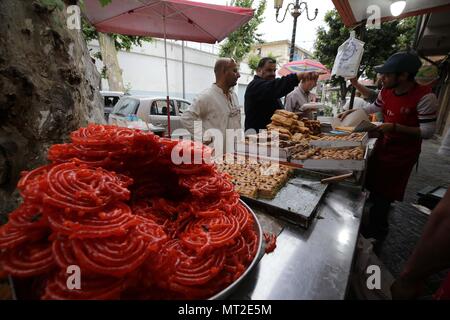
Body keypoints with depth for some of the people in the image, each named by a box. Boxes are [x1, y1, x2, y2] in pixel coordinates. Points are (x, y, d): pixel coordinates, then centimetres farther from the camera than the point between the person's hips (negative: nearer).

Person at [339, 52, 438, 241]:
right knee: (373, 181, 20)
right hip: (383, 145, 7)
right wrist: (352, 111, 6)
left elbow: (428, 132, -22)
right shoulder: (386, 91, -4)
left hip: (402, 153, -6)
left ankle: (375, 231, 25)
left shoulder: (424, 97, -24)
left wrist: (395, 127, -31)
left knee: (384, 194, 3)